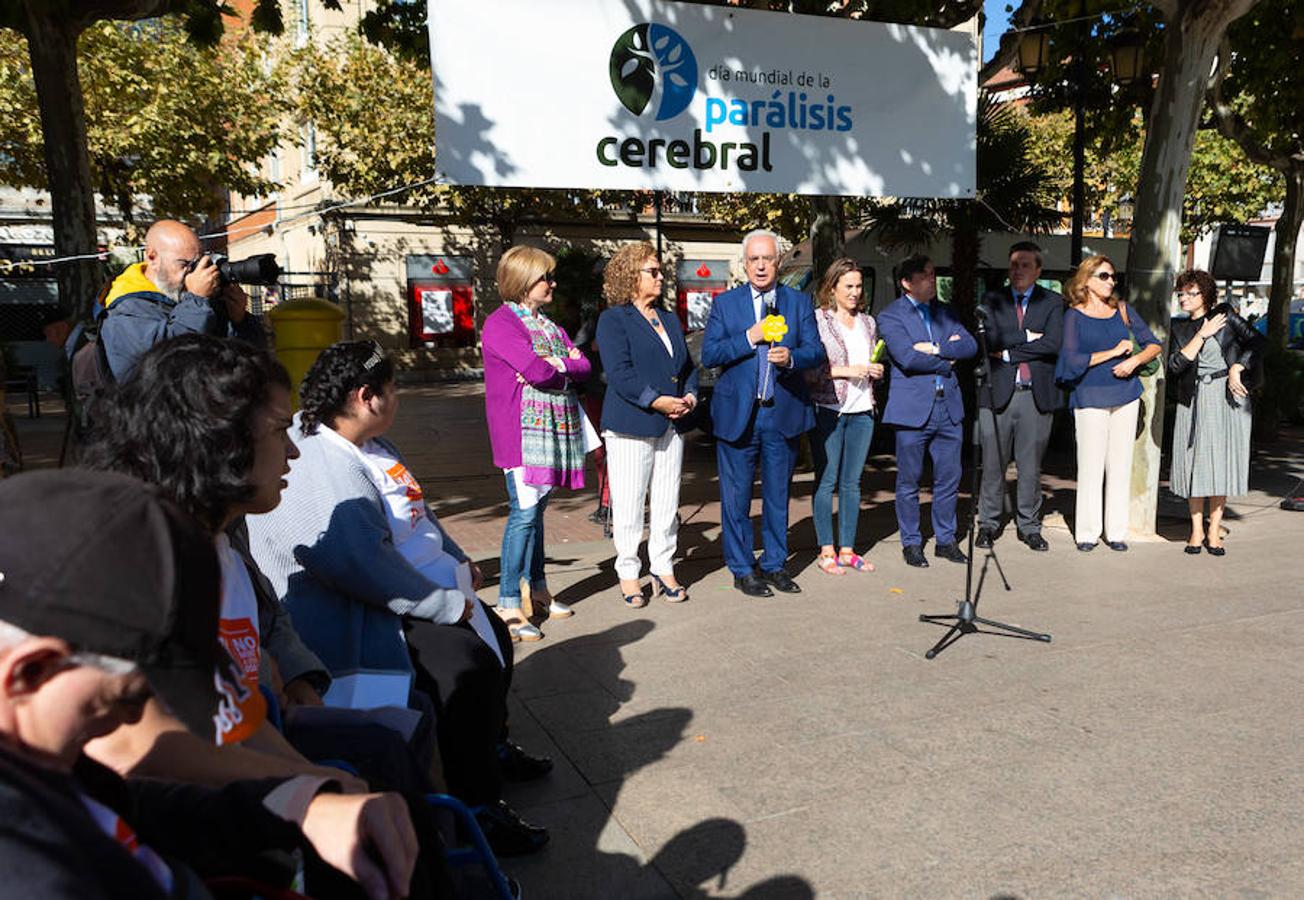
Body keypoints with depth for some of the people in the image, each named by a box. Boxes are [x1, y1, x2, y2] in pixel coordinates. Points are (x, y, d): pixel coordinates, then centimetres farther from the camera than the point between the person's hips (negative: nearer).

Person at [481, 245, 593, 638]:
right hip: (522, 431, -8)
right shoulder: (501, 323, -8)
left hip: (553, 429, 8)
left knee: (535, 510, 14)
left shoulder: (549, 325, 19)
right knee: (524, 512, -11)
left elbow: (583, 367, 7)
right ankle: (508, 605, -7)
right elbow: (537, 372, -20)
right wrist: (565, 363, -2)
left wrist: (554, 364, -10)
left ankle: (537, 588, 23)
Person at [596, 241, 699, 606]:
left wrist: (690, 395, 2)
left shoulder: (670, 319, 19)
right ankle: (628, 573, 12)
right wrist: (657, 401, -19)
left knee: (668, 503, 9)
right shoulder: (613, 319, -4)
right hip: (630, 426, -6)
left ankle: (663, 568, 20)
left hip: (671, 425, 6)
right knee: (628, 504, 0)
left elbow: (689, 365, 22)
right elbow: (619, 373, -14)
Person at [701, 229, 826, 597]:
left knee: (778, 494, 12)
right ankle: (742, 570, 16)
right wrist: (749, 338, -16)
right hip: (737, 412, -1)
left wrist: (791, 356, -20)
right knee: (736, 495, 4)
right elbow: (708, 354, -5)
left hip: (784, 411, 2)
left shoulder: (799, 302, 8)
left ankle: (775, 564, 25)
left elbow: (816, 351, 1)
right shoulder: (725, 303, 4)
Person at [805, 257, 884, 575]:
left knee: (852, 482, 9)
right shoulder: (817, 320, -4)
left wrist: (876, 370, 3)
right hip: (828, 409, -5)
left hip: (862, 410, 5)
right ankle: (826, 552, 7)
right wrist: (846, 371, -16)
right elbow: (808, 369, -10)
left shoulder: (868, 322, 15)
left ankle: (847, 549, 16)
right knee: (826, 481, -1)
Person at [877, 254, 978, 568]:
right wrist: (947, 360, -6)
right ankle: (911, 543, 17)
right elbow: (907, 357, -17)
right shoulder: (890, 316, -3)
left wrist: (936, 349, -11)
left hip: (949, 407, 5)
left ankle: (946, 540, 23)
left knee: (948, 480, 9)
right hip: (913, 409, -5)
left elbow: (970, 345, 2)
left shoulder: (944, 312, 14)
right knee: (909, 482, 4)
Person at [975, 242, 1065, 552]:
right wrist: (1027, 337, -8)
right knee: (993, 463, 3)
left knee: (1031, 465, 7)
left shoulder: (1052, 302, 8)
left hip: (1037, 395, 0)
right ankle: (988, 524, 16)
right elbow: (990, 338, -8)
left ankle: (1028, 526, 19)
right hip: (998, 392, 0)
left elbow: (1053, 344, -7)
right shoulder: (992, 300, 9)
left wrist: (1009, 353, -7)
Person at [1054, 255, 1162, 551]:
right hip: (1090, 397, -4)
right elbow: (1072, 360, -11)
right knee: (1091, 466, -3)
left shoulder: (1122, 310, 10)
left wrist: (1135, 360, -7)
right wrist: (1114, 352, -8)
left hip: (1126, 394, 4)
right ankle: (1087, 532, 7)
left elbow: (1154, 344, 13)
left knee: (1121, 465, 5)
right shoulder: (1074, 315, -1)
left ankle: (1116, 531, 13)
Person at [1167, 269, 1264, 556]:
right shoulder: (1178, 327, 9)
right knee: (1194, 461, 1)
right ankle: (1196, 530, 11)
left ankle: (1214, 530, 9)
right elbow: (1175, 365, -5)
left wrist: (1236, 368, -10)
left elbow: (1257, 341, 1)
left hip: (1228, 397, -2)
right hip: (1194, 401, 2)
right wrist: (1202, 335, -9)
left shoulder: (1224, 315, 3)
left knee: (1222, 460, 1)